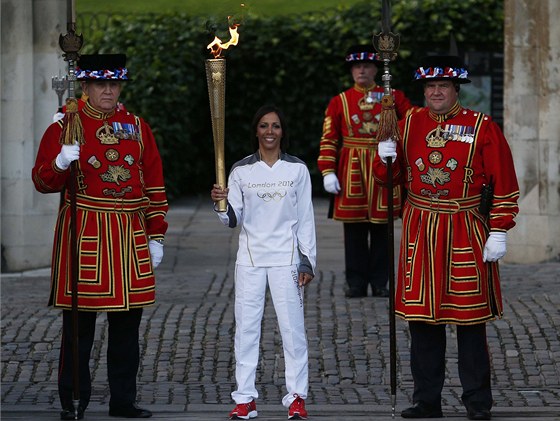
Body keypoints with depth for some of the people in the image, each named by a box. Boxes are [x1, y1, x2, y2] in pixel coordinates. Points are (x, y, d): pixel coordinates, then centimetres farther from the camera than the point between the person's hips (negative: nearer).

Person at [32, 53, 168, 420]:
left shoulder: (138, 128, 12)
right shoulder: (65, 126, 1)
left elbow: (155, 185, 14)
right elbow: (43, 181, -4)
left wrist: (156, 236, 10)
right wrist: (60, 163, -26)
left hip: (130, 236, 4)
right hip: (83, 235, -4)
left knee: (127, 324, 8)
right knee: (79, 323, -3)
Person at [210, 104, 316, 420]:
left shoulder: (297, 170, 3)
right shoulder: (241, 171, 5)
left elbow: (306, 220, 4)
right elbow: (233, 220, 3)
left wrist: (307, 262, -1)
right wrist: (222, 204, -19)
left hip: (286, 258, -1)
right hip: (250, 258, 1)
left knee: (293, 326, -3)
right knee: (246, 326, 1)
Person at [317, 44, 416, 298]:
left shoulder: (393, 97, 7)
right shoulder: (339, 102, 6)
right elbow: (328, 140, 3)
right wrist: (328, 172, -6)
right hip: (351, 172, 0)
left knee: (382, 228, 4)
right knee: (354, 229, 2)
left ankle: (380, 283, 11)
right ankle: (356, 283, 9)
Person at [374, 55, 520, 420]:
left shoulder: (483, 128, -3)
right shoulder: (410, 125, 8)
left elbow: (504, 185, -3)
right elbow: (390, 176, 14)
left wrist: (498, 232, -8)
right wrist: (385, 157, -8)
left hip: (466, 234, -3)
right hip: (420, 233, 3)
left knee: (471, 321, 0)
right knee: (421, 317, 5)